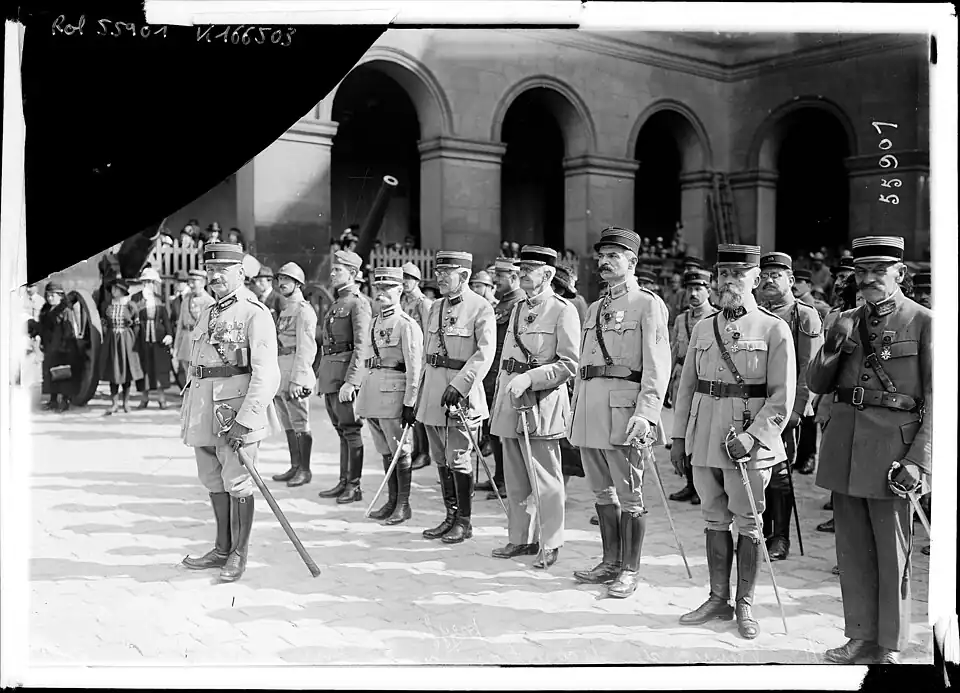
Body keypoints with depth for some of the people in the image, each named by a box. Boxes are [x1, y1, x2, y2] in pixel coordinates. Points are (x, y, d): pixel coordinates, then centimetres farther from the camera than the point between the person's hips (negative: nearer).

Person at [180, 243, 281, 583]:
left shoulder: (255, 314, -8)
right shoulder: (208, 313, 18)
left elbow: (266, 375, -16)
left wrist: (245, 420, -22)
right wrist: (189, 410, 17)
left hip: (237, 404, -8)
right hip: (203, 408, 8)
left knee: (236, 482, -1)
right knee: (213, 480, 14)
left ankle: (239, 554, 12)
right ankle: (222, 549, 27)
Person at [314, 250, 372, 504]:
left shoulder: (358, 303, -10)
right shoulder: (336, 304, 19)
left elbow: (361, 346, -18)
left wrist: (350, 381, -23)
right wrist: (320, 375, 21)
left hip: (346, 371, -9)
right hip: (329, 374, 9)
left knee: (351, 430, -3)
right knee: (341, 431, 14)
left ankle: (354, 487, 4)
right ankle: (344, 482, 21)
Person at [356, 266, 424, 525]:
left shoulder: (406, 324, -10)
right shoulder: (375, 322, 15)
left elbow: (414, 368, -13)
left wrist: (409, 404, -16)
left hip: (394, 390, -8)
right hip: (373, 387, 8)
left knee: (399, 450, 0)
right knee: (385, 450, 14)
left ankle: (403, 505, 10)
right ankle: (391, 501, 23)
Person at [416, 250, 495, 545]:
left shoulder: (480, 308, -7)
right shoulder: (435, 308, 15)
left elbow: (485, 354, -17)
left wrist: (459, 384, -25)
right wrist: (419, 393, 19)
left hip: (461, 391, -7)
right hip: (433, 391, 7)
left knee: (458, 459, -3)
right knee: (440, 459, 12)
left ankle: (464, 521, 9)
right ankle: (450, 516, 23)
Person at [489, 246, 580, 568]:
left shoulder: (563, 310, -7)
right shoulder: (517, 308, 16)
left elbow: (569, 364, -12)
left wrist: (529, 378, -20)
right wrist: (502, 389, 17)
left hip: (542, 401, -7)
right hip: (510, 398, 7)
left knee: (545, 479, 0)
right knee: (515, 477, 13)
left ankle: (551, 544, 11)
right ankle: (520, 538, 24)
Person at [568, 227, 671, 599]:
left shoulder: (648, 304, -3)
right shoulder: (594, 308, 20)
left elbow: (657, 365, -11)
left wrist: (645, 414, -21)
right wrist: (575, 410, 17)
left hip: (622, 407, -7)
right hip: (590, 408, 7)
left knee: (629, 494, 0)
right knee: (602, 491, 13)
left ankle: (630, 570, 10)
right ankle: (610, 562, 25)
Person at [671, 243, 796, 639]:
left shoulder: (774, 329, -3)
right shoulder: (703, 328, 10)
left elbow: (782, 398, -8)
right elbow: (686, 386, 14)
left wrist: (752, 437, -18)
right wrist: (678, 438, 9)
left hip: (750, 443, -4)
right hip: (705, 439, 4)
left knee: (747, 524, 5)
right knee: (714, 520, 12)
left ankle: (745, 606, 18)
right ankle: (718, 600, 23)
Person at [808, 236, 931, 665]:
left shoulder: (924, 323, -3)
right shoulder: (846, 321, 12)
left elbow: (935, 400, -5)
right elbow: (816, 384, 12)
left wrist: (919, 460, -13)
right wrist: (832, 347, -7)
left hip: (892, 445, -5)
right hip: (844, 446, 5)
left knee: (892, 554, 4)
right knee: (852, 549, 11)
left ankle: (890, 648, 17)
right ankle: (861, 639, 23)